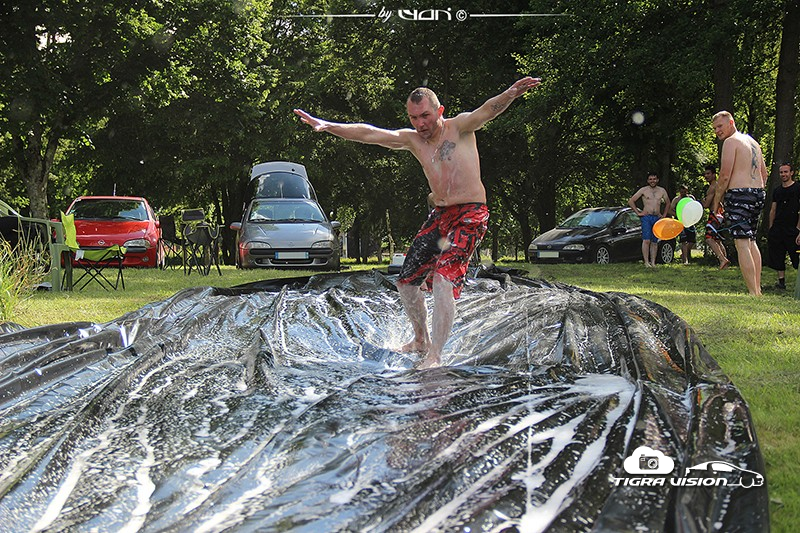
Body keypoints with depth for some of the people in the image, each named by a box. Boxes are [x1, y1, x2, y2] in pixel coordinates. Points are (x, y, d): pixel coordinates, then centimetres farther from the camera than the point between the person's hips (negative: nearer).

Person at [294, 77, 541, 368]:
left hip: (470, 215, -7)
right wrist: (326, 125, -2)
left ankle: (434, 356, -23)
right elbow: (369, 133, 6)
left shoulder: (459, 128, -5)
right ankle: (421, 340, 31)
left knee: (444, 276, -24)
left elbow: (487, 110, -24)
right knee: (406, 280, 10)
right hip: (439, 215, 7)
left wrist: (510, 94, -45)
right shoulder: (412, 139, 10)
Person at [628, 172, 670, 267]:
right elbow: (631, 201, 2)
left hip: (657, 218, 3)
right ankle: (646, 262, -12)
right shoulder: (643, 190, 2)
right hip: (646, 217, -3)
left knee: (655, 242, 4)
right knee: (646, 240, -13)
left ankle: (653, 262, 7)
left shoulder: (662, 191, 12)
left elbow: (668, 203, 27)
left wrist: (664, 215, 17)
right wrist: (638, 212, -2)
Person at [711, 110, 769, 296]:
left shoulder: (731, 141, -6)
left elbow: (725, 176, -12)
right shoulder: (753, 142, 20)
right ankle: (758, 289, 20)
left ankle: (753, 293, -19)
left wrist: (716, 201, -4)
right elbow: (764, 173, 23)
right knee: (751, 241, 19)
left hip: (739, 193, -9)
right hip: (758, 194, 9)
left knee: (742, 244, -12)